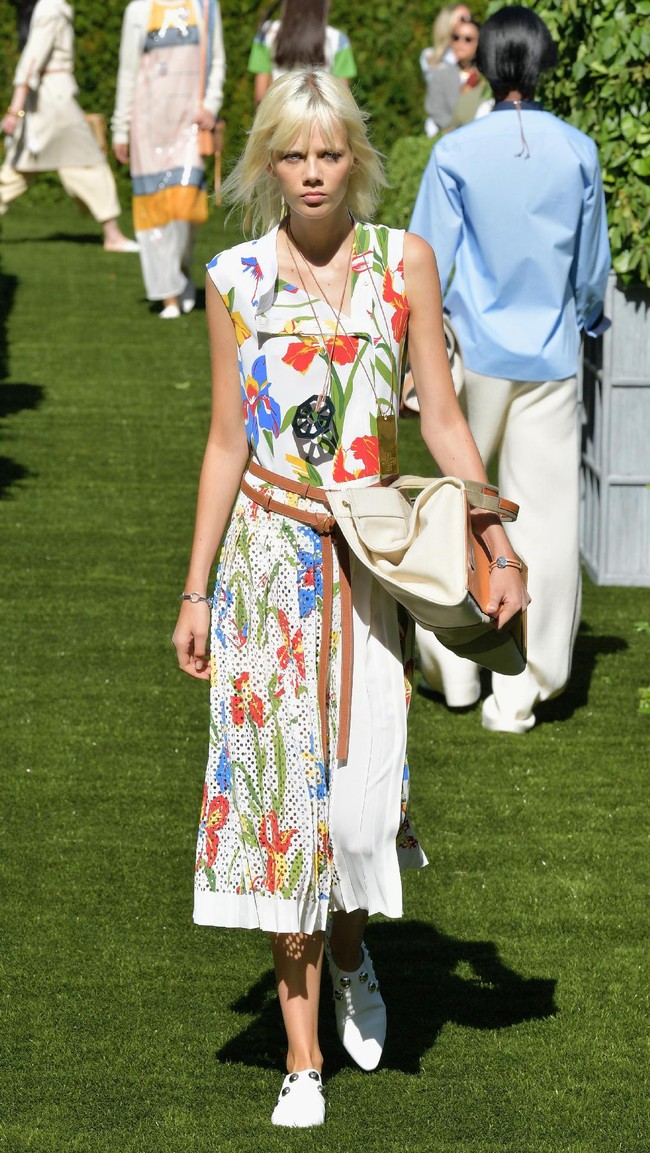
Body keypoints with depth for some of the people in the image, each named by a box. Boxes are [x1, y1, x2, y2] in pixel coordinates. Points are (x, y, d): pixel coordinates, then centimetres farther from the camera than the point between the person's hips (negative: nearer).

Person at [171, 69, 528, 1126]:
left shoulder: (404, 264, 1)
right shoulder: (237, 280, 1)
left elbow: (443, 420, 3)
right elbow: (227, 444, 5)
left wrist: (502, 550, -3)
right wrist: (196, 591, 4)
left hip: (369, 558, 0)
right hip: (265, 559, 0)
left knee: (361, 790, -7)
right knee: (278, 781, 0)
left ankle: (350, 948, 28)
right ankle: (303, 1055, 8)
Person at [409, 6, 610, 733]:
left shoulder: (456, 154, -9)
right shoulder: (577, 153, -4)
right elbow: (593, 268, 7)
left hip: (476, 354, -1)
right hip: (552, 359, 1)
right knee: (545, 521, 5)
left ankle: (453, 665, 23)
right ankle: (522, 691, 7)